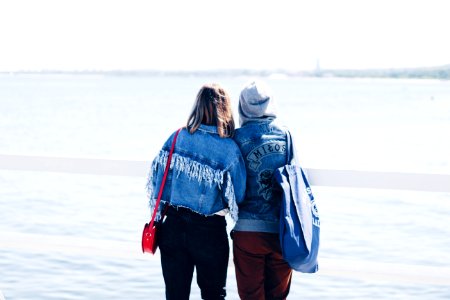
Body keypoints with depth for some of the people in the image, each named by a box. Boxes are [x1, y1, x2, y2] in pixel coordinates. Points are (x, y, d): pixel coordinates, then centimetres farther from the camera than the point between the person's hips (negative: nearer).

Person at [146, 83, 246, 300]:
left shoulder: (178, 138, -4)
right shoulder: (229, 149, -13)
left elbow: (157, 176, 0)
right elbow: (238, 196, -12)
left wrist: (159, 215, 12)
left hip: (173, 225, 3)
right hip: (210, 230, -3)